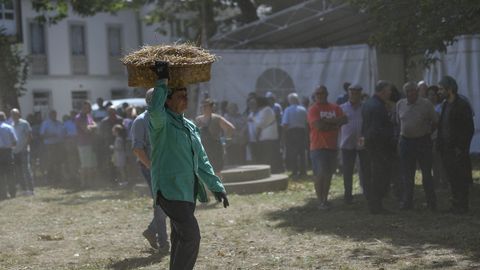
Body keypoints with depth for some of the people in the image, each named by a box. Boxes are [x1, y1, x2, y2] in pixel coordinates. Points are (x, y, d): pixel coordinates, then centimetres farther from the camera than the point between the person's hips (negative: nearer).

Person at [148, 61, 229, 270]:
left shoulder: (190, 126, 17)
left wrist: (216, 186, 16)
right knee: (191, 236, -18)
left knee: (181, 238, 13)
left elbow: (201, 160, 21)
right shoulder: (161, 122, -8)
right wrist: (162, 82, -25)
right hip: (170, 189, -9)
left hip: (188, 191, 9)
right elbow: (155, 110, -34)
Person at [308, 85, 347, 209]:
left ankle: (325, 199, 19)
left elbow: (343, 120, -4)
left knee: (328, 174, 10)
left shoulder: (335, 108, 10)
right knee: (320, 174, -7)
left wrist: (327, 121, -11)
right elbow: (318, 125, -17)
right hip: (318, 146, -5)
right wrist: (334, 122, -5)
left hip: (332, 146, 5)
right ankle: (321, 201, -3)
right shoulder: (313, 109, -5)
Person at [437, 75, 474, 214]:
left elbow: (469, 129, -12)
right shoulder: (445, 105, 13)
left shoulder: (462, 105, -11)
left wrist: (461, 148, -16)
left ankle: (462, 206, 3)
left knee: (460, 178, -2)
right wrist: (440, 143, 8)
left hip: (457, 150, -8)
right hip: (446, 149, 8)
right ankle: (456, 204, 18)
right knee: (452, 178, 11)